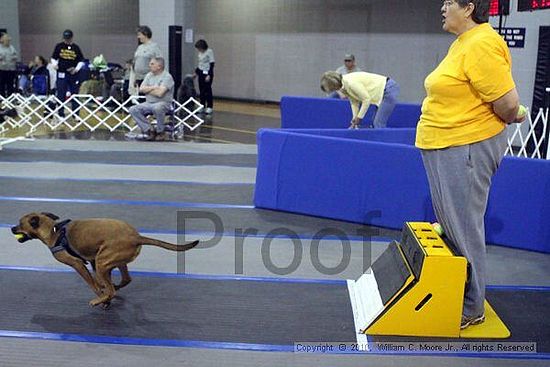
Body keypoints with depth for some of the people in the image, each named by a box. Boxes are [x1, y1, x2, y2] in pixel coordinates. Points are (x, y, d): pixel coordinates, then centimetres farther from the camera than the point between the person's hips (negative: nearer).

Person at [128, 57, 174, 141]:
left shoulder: (167, 77, -10)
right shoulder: (149, 75, 13)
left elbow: (159, 93, -21)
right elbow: (141, 89, 5)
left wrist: (147, 89, -4)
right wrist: (153, 88, -10)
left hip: (163, 103, -7)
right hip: (148, 103, 7)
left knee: (157, 108, -41)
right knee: (133, 110, -15)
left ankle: (160, 132, -18)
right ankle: (150, 130, -12)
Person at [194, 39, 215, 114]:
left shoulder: (209, 52, -12)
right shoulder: (199, 53, 8)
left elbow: (212, 64, -14)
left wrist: (209, 75, -19)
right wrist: (196, 72, 18)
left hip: (207, 73, -7)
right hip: (201, 73, 7)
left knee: (207, 90, -4)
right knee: (201, 90, 6)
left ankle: (210, 107, 3)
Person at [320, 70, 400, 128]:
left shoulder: (350, 83, -25)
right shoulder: (343, 85, 3)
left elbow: (367, 99, -22)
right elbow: (354, 102, 8)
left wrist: (359, 117, -13)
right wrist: (354, 119, 0)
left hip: (389, 90, -10)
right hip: (383, 91, 10)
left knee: (379, 124, -12)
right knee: (376, 124, 9)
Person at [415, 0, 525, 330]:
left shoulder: (481, 44, -19)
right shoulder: (463, 43, 12)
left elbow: (509, 104, -21)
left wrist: (508, 118, -2)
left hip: (466, 150, -10)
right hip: (445, 148, 10)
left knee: (462, 228, -1)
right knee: (449, 225, 19)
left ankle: (471, 308, 13)